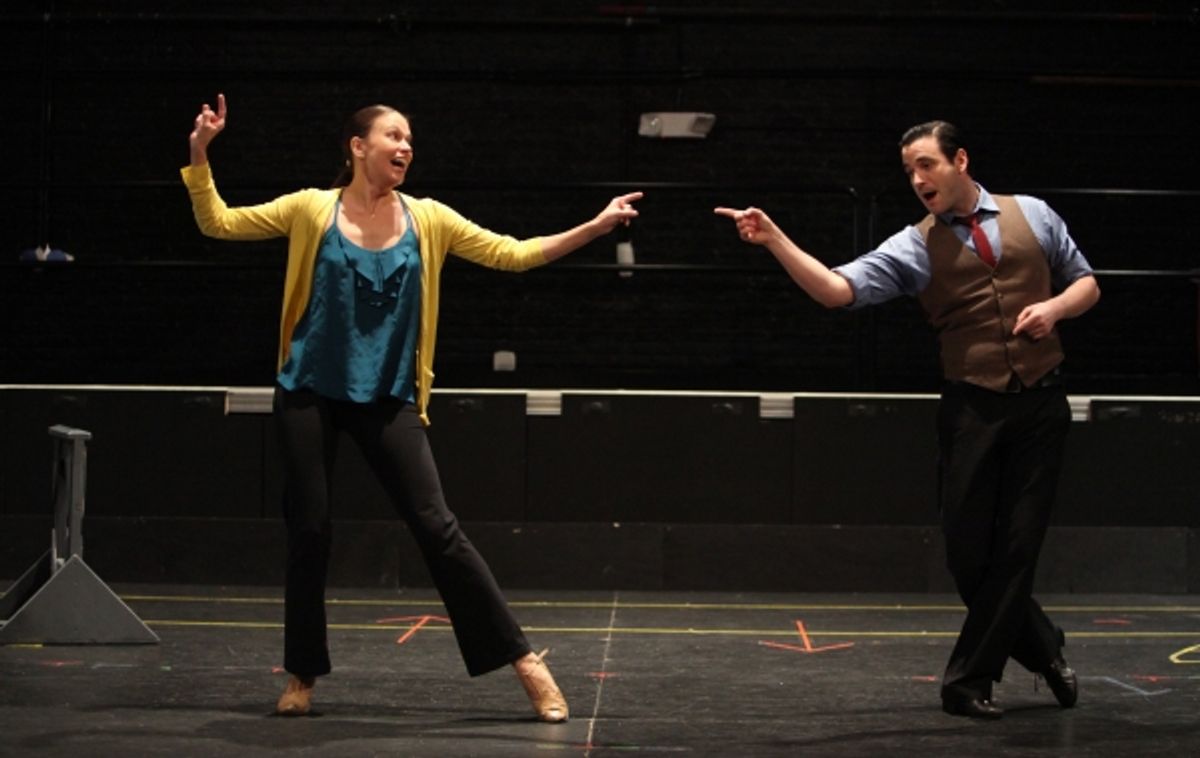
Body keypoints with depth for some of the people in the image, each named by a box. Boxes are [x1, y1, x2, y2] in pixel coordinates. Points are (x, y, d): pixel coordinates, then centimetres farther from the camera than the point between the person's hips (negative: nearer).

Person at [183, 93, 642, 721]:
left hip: (387, 400, 1)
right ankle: (302, 676, 17)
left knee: (436, 527, -5)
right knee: (308, 531, 3)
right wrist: (200, 156, -11)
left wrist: (595, 227, -1)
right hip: (309, 394, 0)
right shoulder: (312, 209, -1)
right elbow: (219, 224, 1)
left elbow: (512, 254, 5)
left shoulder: (428, 219, 4)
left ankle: (524, 662, -2)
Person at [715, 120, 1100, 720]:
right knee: (968, 550, 0)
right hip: (973, 410, 0)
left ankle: (971, 681, 10)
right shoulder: (916, 247, 0)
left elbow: (1086, 285, 16)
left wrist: (1054, 307, -6)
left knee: (1016, 546, -1)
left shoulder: (1033, 216, 6)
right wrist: (774, 240, -25)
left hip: (1041, 405, 0)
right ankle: (1043, 650, 25)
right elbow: (838, 289, -13)